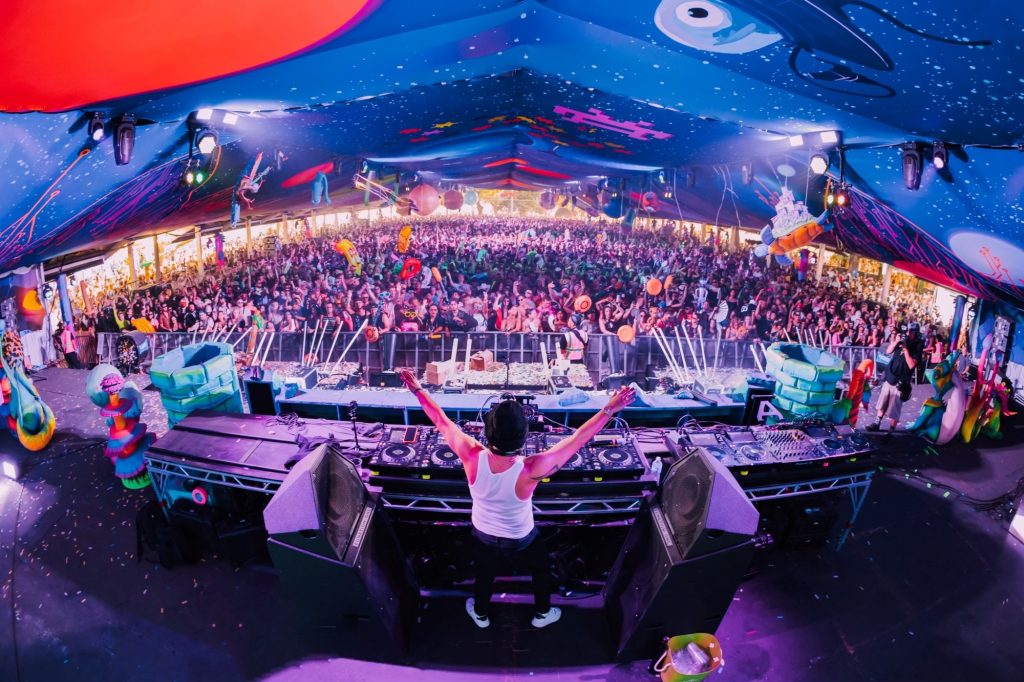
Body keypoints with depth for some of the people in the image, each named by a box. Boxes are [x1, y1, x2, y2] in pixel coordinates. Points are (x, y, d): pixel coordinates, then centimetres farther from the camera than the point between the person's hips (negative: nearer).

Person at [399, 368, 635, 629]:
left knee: (485, 574, 32)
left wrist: (418, 390, -10)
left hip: (483, 533, 2)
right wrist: (609, 409, -29)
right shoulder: (529, 471, -43)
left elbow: (442, 422, -23)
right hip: (521, 537, -2)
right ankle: (542, 613, 55)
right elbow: (578, 439, -36)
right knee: (542, 569, 31)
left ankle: (480, 614, 60)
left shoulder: (472, 457, -37)